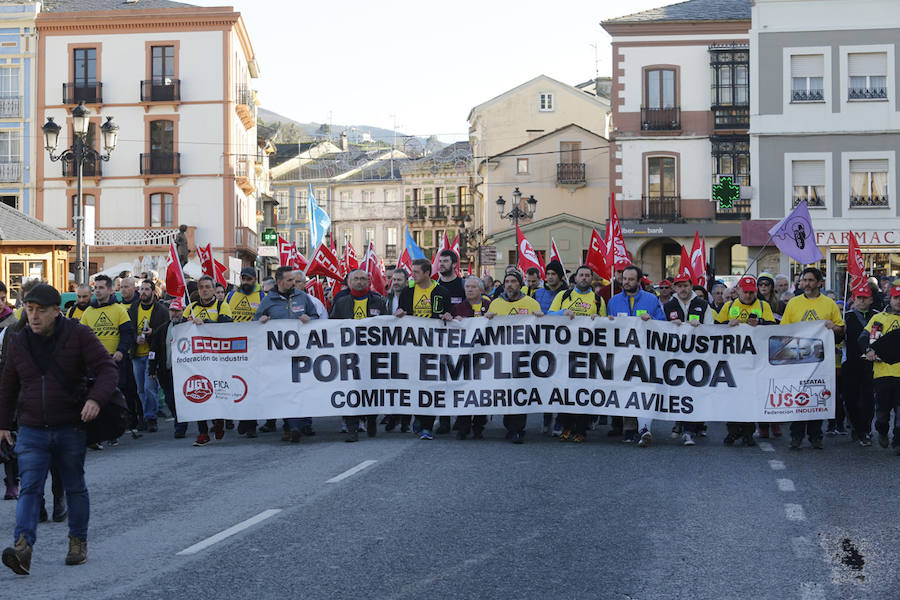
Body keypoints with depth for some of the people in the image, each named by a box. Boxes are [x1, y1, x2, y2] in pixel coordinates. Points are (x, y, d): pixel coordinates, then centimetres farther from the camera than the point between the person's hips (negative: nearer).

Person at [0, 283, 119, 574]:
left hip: (70, 429, -2)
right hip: (31, 431, 2)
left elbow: (107, 368, -9)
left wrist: (96, 399, -26)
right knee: (30, 488, -10)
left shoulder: (78, 335, -6)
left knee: (75, 487, 11)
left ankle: (78, 542, 26)